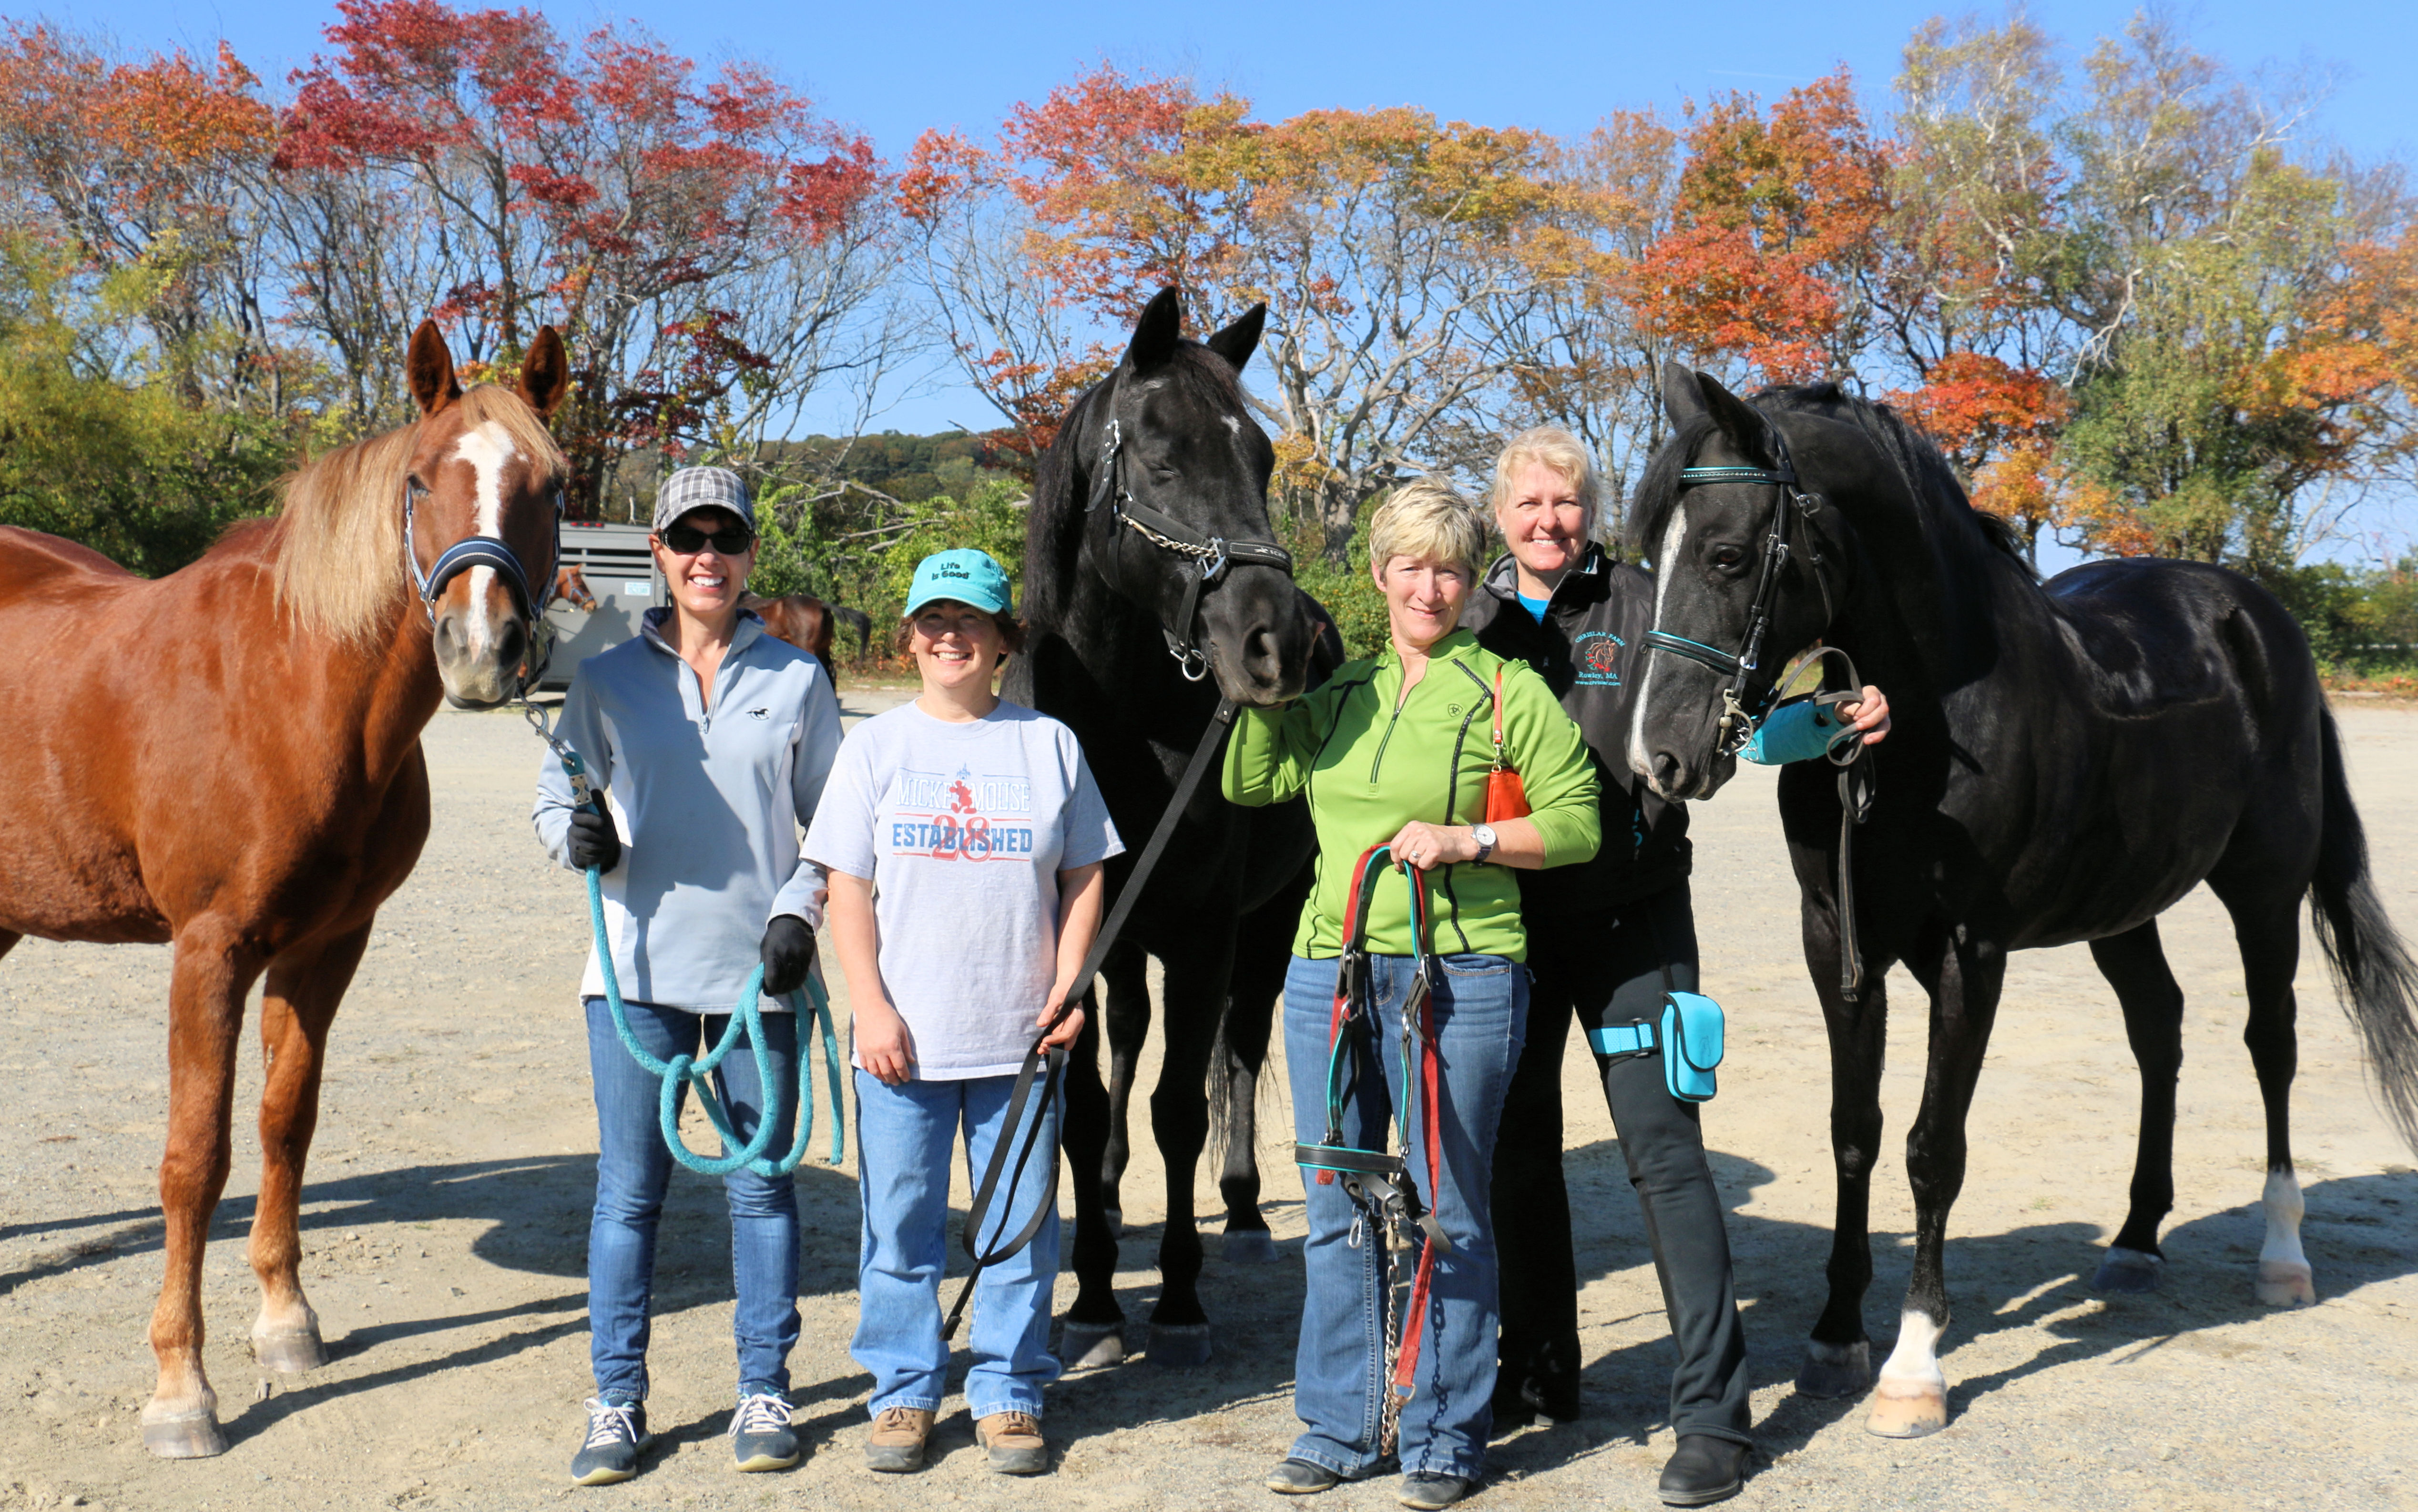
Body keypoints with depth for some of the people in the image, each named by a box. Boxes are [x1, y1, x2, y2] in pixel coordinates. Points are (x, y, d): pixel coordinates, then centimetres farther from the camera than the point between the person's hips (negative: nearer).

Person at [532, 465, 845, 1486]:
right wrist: (574, 836, -12)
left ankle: (765, 1394, 20)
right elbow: (555, 795, 10)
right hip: (639, 969, 0)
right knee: (629, 1191, 4)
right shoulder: (607, 679, 5)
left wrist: (799, 911, -7)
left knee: (762, 1183, 7)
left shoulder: (797, 681, 5)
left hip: (760, 971, 0)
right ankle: (617, 1401, 18)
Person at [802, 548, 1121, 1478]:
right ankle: (903, 1392, 23)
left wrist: (1068, 985, -6)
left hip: (1021, 1040, 0)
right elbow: (848, 891, 2)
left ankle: (1009, 1394, 22)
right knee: (900, 1226, 8)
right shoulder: (876, 748, 4)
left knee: (1021, 1225, 8)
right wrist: (871, 1008, -7)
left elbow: (1084, 880, 7)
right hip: (904, 1038, 0)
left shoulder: (1050, 744, 4)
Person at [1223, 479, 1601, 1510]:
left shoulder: (1509, 690, -2)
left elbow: (1580, 823, -5)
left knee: (1448, 1214, 4)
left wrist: (1466, 839, -17)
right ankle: (1339, 1426, 25)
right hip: (1329, 970, 5)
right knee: (1336, 1214, 12)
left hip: (1458, 979, -5)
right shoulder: (1338, 693, 12)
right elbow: (1249, 784, 13)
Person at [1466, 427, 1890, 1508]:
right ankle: (1537, 1371, 30)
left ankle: (1713, 1409, 1)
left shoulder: (1643, 606, -2)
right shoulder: (1474, 618, 8)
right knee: (1517, 1146, 13)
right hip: (1510, 921, 4)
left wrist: (1844, 717, -23)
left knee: (1663, 1146, -6)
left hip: (1631, 920, -4)